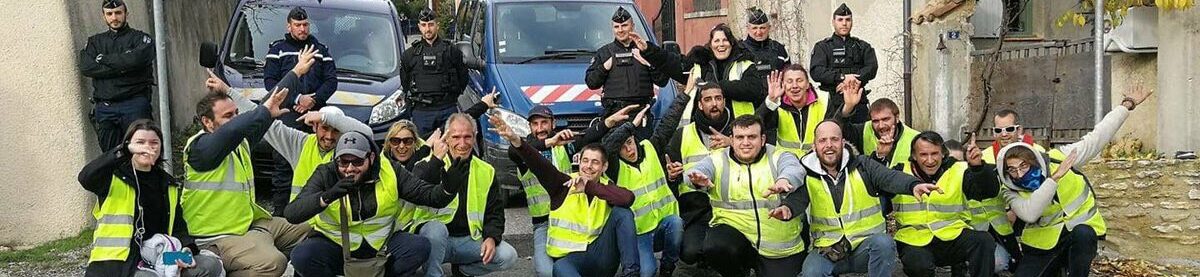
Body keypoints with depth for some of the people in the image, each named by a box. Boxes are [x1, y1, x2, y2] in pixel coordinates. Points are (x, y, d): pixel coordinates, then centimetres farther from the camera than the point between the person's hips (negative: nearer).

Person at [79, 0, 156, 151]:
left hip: (134, 104, -3)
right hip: (104, 107, 3)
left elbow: (135, 59, -15)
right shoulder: (94, 41, 18)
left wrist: (104, 59, -3)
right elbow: (86, 67, 0)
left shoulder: (140, 38, 7)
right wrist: (120, 68, -9)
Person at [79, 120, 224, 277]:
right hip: (118, 262, -5)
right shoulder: (114, 177, 1)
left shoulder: (169, 185, 17)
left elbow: (178, 227, 16)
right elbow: (85, 178, -22)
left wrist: (186, 250, -6)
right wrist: (124, 151, -31)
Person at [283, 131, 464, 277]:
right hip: (334, 244, -1)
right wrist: (328, 196, -41)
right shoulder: (326, 175, -14)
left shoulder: (390, 171, -9)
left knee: (421, 246, -21)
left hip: (380, 245, 2)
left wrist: (448, 188, -34)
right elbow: (291, 214, -24)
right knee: (302, 256, -30)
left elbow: (428, 195, -10)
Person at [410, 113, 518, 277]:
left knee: (508, 256, -16)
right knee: (436, 228, -37)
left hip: (469, 240, 4)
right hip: (435, 237, -4)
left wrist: (492, 237, -9)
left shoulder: (486, 171, 9)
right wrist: (435, 160, -31)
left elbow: (495, 212, 11)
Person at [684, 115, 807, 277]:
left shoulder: (779, 158, 3)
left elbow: (795, 170, -19)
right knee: (715, 249, -30)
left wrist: (783, 180, -44)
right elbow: (700, 170, -14)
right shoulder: (718, 160, 6)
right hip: (733, 229, 0)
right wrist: (699, 180, -41)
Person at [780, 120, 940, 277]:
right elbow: (798, 199, -15)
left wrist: (913, 185, -38)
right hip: (828, 249, -1)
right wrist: (787, 208, -41)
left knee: (883, 243, -32)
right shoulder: (806, 175, 1)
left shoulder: (862, 165, 0)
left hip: (867, 244, 1)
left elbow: (890, 177, -15)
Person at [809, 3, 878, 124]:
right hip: (833, 104, -2)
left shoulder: (862, 46, 17)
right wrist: (842, 77, -17)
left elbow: (872, 68, 0)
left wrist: (852, 81, -15)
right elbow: (816, 72, -7)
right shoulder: (822, 46, 9)